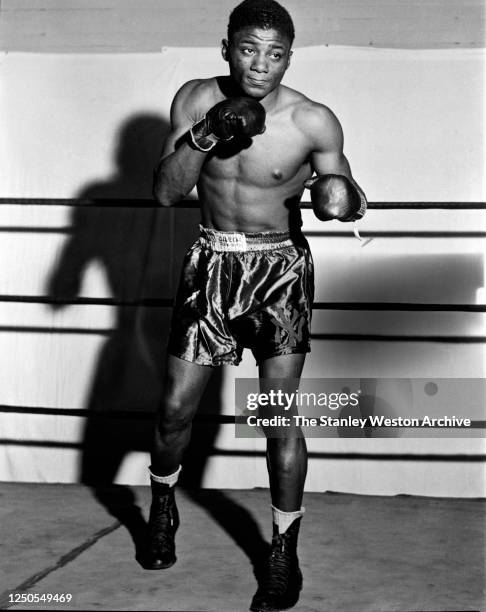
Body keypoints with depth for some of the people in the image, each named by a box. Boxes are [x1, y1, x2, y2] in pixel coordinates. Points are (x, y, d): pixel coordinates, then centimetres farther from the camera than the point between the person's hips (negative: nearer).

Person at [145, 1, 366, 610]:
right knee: (176, 406, 6)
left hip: (281, 268, -2)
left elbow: (344, 190, 0)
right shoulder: (196, 100, -6)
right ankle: (162, 505, 36)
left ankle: (284, 552, 12)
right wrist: (204, 135, -24)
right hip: (211, 263, 3)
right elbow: (165, 191, -9)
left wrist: (340, 197, -25)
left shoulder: (314, 122, -13)